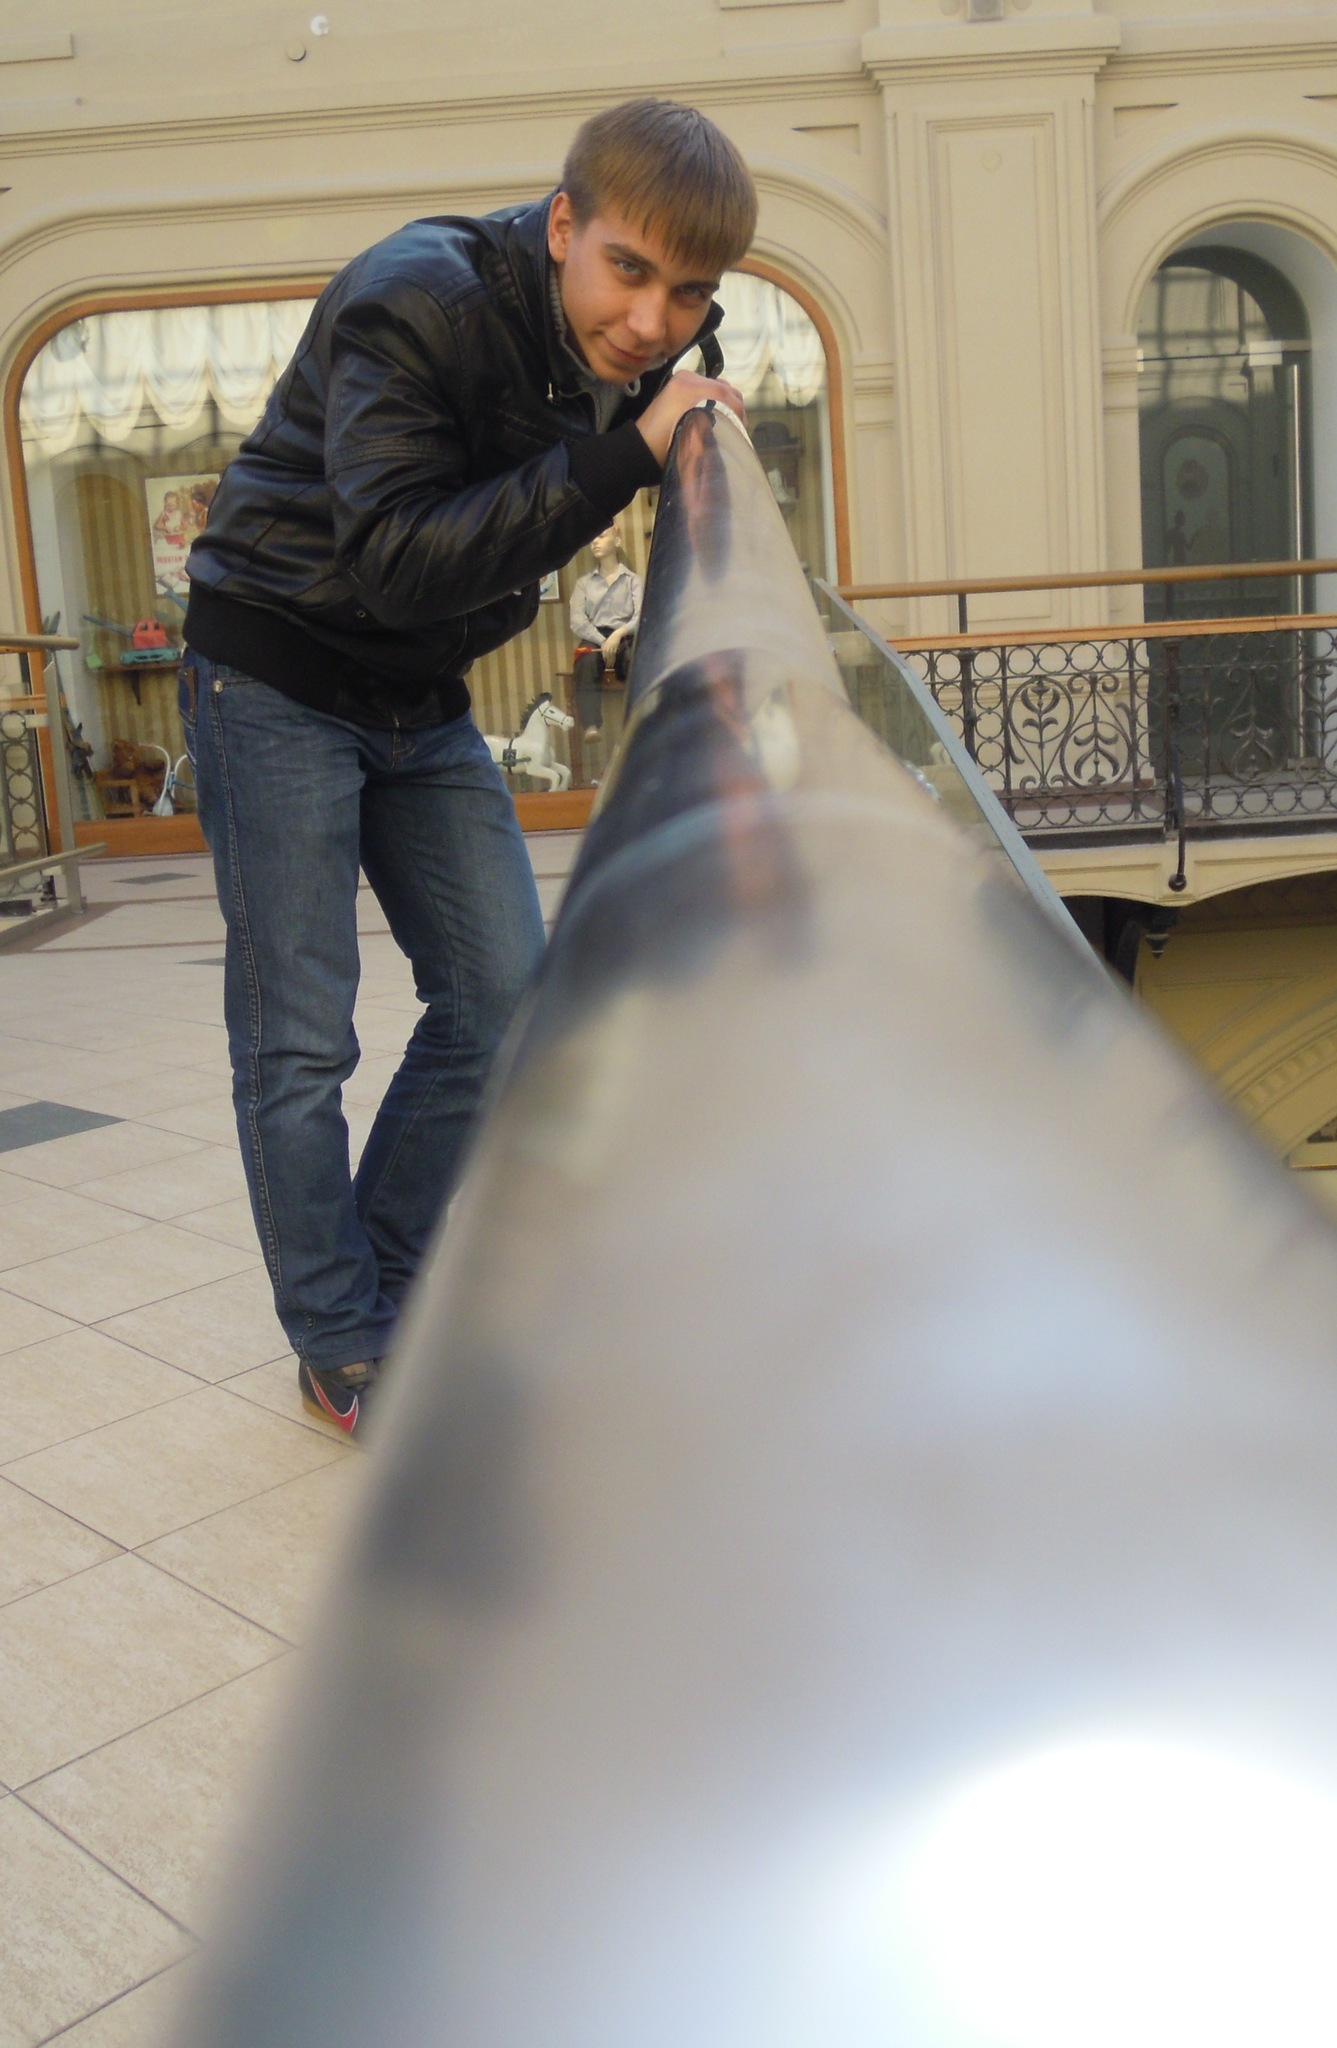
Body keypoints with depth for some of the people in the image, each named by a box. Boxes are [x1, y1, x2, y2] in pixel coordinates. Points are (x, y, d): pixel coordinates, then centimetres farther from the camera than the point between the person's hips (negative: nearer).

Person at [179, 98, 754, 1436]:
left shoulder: (652, 346, -3)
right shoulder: (412, 305, -25)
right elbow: (400, 559, -34)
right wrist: (621, 452, -35)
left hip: (422, 699, 7)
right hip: (276, 680, -7)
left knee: (503, 998, 3)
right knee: (299, 1036, -3)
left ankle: (390, 1292, 20)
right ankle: (341, 1352, 12)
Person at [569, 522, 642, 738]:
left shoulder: (632, 580, 16)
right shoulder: (583, 582, 21)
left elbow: (641, 615, -1)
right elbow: (577, 621, 5)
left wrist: (618, 634, -22)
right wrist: (603, 642, -14)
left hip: (625, 638, -1)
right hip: (593, 639, 1)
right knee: (587, 662, -38)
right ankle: (591, 726, -52)